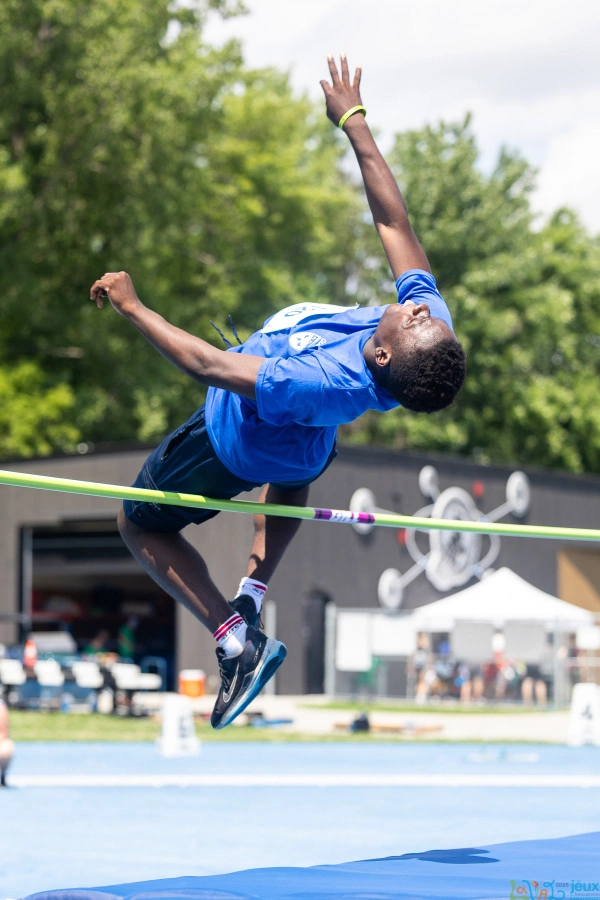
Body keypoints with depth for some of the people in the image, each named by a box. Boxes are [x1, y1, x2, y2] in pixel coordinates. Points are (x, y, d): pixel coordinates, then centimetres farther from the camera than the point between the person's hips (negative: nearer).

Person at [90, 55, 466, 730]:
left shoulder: (323, 382, -52)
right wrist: (353, 120, -17)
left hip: (235, 444, -7)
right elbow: (393, 220, -23)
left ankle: (233, 639, 7)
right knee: (291, 476, 43)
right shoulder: (432, 320, -34)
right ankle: (252, 594, 38)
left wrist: (131, 307, -31)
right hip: (307, 449, 7)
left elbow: (206, 364, -42)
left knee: (139, 526, 15)